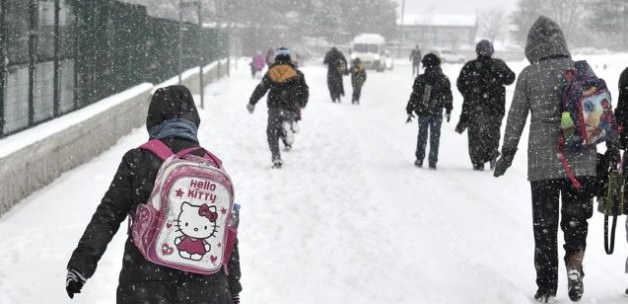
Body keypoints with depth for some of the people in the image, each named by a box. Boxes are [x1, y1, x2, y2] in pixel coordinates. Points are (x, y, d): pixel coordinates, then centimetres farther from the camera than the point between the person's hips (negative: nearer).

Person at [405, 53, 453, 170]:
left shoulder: (420, 79, -8)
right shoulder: (443, 80, -5)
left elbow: (414, 96, -5)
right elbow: (448, 97, 3)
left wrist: (409, 111, 3)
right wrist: (448, 111, 16)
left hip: (422, 112, 0)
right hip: (437, 114, 0)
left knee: (422, 136, 14)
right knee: (435, 137, 8)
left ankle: (419, 159, 15)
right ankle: (433, 161, 6)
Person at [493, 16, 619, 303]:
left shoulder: (528, 75, -2)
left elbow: (516, 118, 0)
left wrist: (507, 153, 9)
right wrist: (612, 147, 12)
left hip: (542, 162, -1)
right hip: (581, 161, 1)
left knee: (544, 225, 8)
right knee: (576, 219, 13)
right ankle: (574, 264, -13)